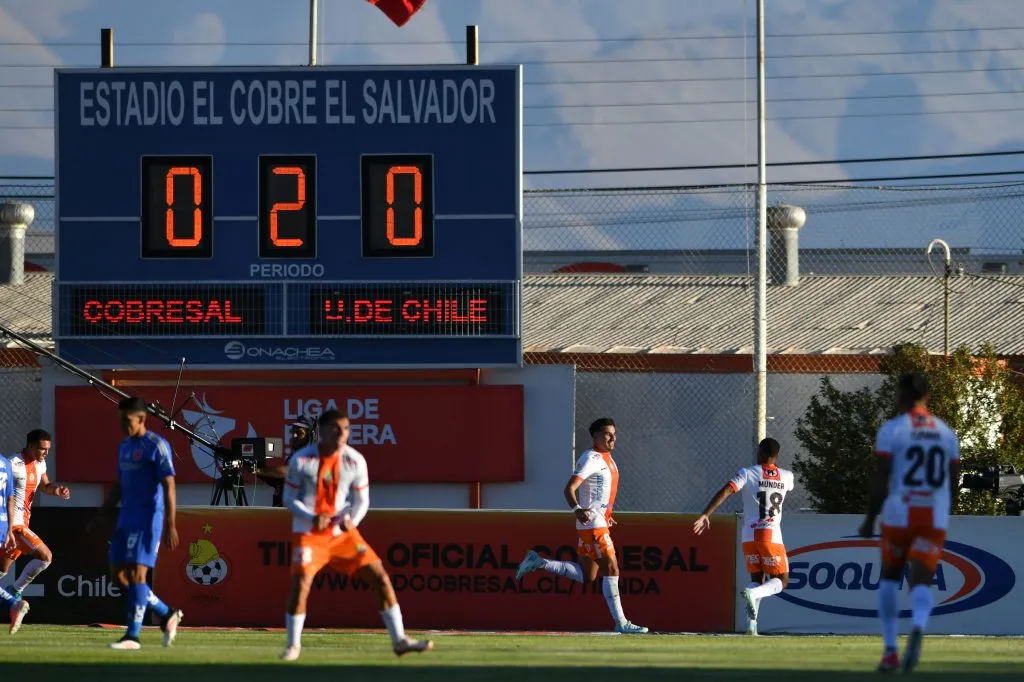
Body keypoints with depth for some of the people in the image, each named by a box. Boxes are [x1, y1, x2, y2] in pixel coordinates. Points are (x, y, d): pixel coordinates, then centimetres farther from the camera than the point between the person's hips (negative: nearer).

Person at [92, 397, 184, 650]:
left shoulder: (156, 446, -10)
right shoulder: (124, 446, 16)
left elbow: (169, 486, -14)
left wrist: (170, 525, -19)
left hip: (148, 518, -9)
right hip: (126, 519, 9)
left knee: (136, 573, -12)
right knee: (118, 574, 6)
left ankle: (133, 636, -10)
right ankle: (167, 614, 19)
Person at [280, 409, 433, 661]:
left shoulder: (355, 461, -4)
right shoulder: (301, 460, -10)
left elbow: (361, 500, 4)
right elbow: (289, 498, -4)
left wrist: (352, 520, -18)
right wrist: (312, 518, -22)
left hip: (343, 533, 3)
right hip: (309, 533, -3)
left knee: (380, 577, -4)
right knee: (300, 583, -20)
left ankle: (399, 640, 5)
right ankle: (293, 645, 0)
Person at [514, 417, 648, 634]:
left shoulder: (607, 459, 16)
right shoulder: (591, 459, -14)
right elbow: (569, 488, -22)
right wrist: (578, 510, -38)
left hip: (600, 523, 10)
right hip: (592, 525, -10)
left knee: (587, 576, 13)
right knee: (611, 570, -9)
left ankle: (538, 562, 18)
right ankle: (621, 623, -6)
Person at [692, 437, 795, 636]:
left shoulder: (748, 473, -1)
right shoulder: (786, 477, 5)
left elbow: (725, 492, -14)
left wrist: (705, 515, -17)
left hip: (749, 536, 1)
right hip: (772, 536, -1)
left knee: (757, 579, 15)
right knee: (781, 581, 8)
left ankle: (751, 625, -1)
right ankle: (753, 593, -25)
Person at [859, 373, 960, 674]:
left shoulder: (891, 430, -4)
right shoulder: (946, 433, 10)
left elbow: (880, 480, -10)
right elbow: (953, 484, 12)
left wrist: (869, 518, 0)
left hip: (898, 515, -2)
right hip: (934, 519, 2)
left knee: (890, 577, 20)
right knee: (921, 584, -4)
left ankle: (890, 651, 15)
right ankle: (918, 628, -39)